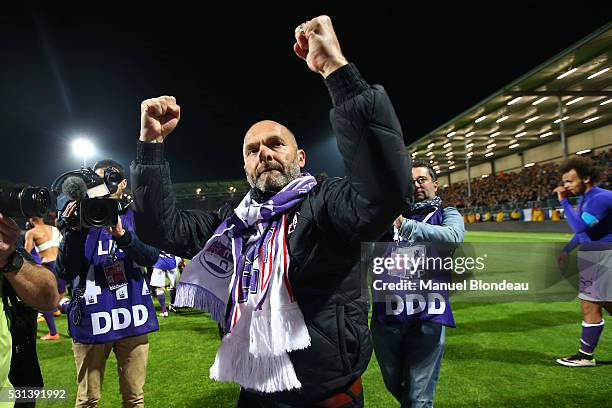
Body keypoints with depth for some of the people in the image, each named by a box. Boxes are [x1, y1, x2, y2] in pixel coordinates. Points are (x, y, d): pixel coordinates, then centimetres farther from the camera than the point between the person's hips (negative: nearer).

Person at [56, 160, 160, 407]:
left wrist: (121, 234, -28)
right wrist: (74, 231, -20)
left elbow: (151, 257, -12)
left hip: (132, 317, 1)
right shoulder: (80, 216, 1)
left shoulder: (135, 216, 4)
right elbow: (66, 273, -6)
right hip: (91, 319, 0)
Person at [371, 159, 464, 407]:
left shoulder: (447, 215, 5)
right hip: (385, 316, 3)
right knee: (394, 386, 22)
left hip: (426, 318, -3)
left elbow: (454, 236, -20)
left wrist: (405, 225, -32)